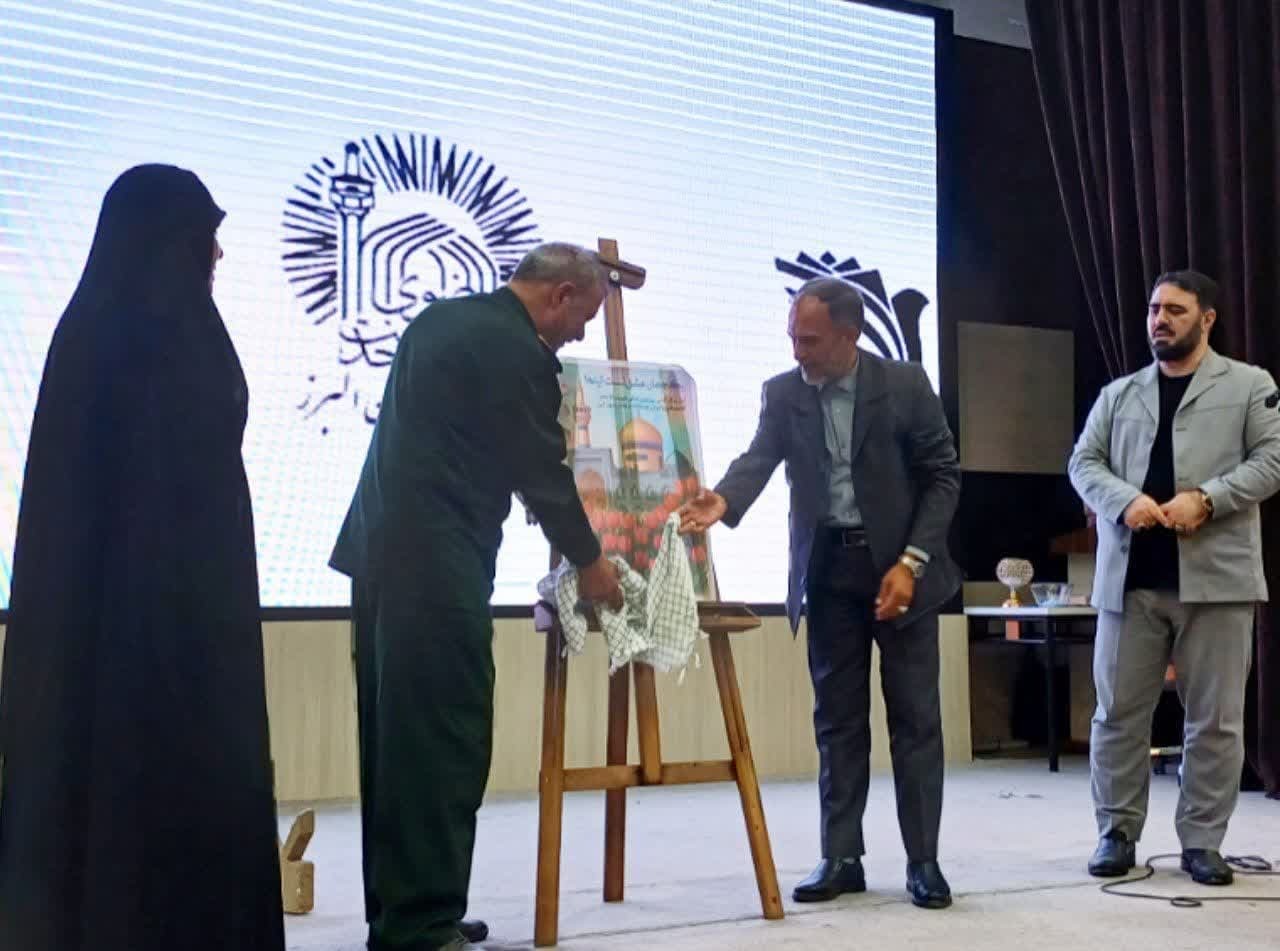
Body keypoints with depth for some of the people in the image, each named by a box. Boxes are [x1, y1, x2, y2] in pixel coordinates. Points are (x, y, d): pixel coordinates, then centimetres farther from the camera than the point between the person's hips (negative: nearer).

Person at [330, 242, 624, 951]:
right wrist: (589, 563, 7)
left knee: (397, 735, 13)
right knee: (443, 742, -4)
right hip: (438, 566, -10)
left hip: (381, 549, 10)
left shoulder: (439, 319, 17)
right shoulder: (519, 353, -11)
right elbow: (544, 471, -7)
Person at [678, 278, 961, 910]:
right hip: (827, 570, 3)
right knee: (838, 718, 6)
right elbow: (758, 459, -12)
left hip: (899, 563, -2)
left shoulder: (905, 385, -7)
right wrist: (723, 500, -35)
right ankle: (841, 858, 13)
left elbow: (943, 475, -6)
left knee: (915, 715, 1)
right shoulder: (783, 393, 0)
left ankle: (923, 860, 9)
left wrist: (910, 561, -15)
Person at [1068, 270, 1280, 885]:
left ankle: (1202, 842, 12)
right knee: (1119, 712, 4)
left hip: (1215, 573, -2)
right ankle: (1117, 833, 15)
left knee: (1215, 717, 2)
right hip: (1130, 575, 2)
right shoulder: (1118, 394, 17)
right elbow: (1084, 462, 9)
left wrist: (1205, 499, -16)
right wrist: (1126, 500, -12)